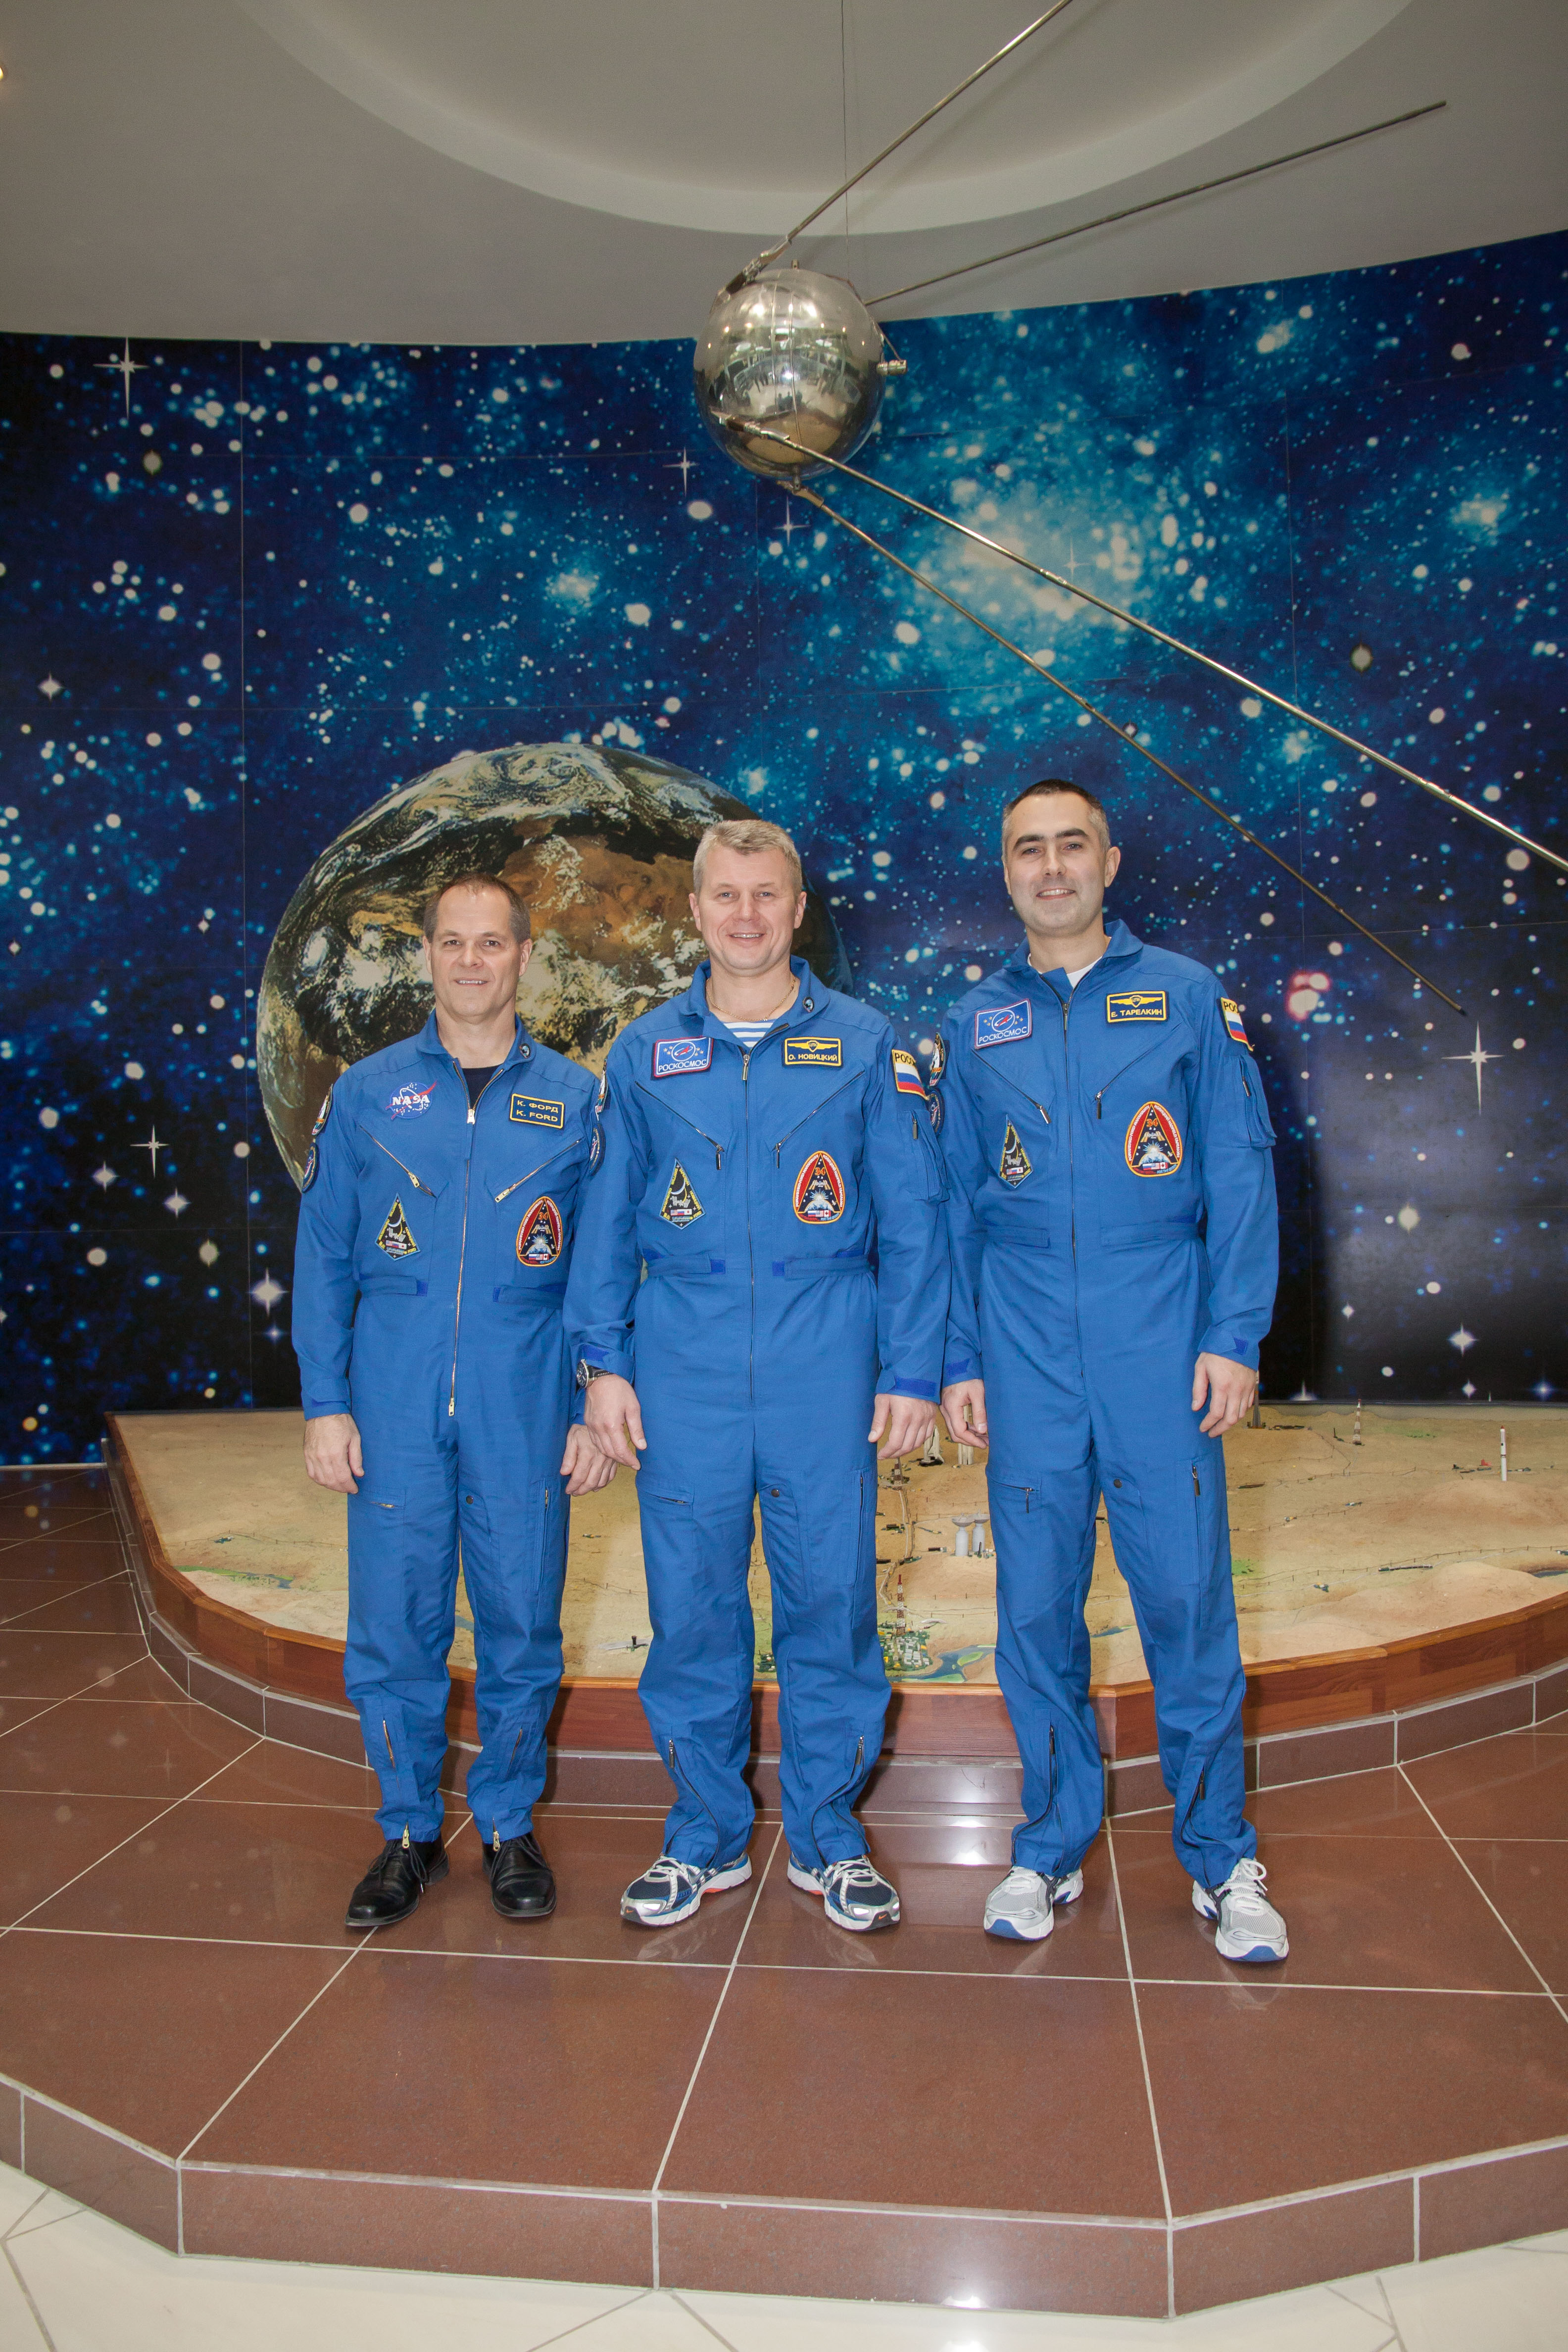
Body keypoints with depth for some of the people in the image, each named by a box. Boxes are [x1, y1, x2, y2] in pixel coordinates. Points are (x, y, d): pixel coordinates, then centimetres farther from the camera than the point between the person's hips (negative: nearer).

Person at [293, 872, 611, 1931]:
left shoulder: (575, 1099, 5)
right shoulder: (367, 1094, 7)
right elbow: (323, 1259, 7)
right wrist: (325, 1403, 0)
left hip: (525, 1409, 0)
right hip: (394, 1413, 1)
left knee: (522, 1623, 8)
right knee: (394, 1625, 6)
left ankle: (510, 1825, 27)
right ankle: (410, 1832, 25)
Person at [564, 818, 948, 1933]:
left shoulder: (865, 1046, 3)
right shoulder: (645, 1052, 8)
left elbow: (911, 1223, 2)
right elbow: (608, 1220, 10)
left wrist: (911, 1373, -3)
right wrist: (604, 1362, 4)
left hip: (826, 1372, -1)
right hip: (684, 1376, 2)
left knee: (830, 1598, 5)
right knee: (692, 1605, 8)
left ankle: (829, 1834, 25)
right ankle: (706, 1833, 26)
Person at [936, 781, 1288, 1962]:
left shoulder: (1187, 996, 5)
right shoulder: (976, 1024, 10)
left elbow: (1241, 1175, 1)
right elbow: (957, 1204, 11)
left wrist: (1235, 1336, -7)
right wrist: (957, 1360, 6)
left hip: (1161, 1346, -2)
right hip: (1027, 1358, 2)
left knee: (1187, 1595, 2)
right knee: (1036, 1602, 8)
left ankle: (1221, 1854, 21)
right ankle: (1054, 1844, 24)